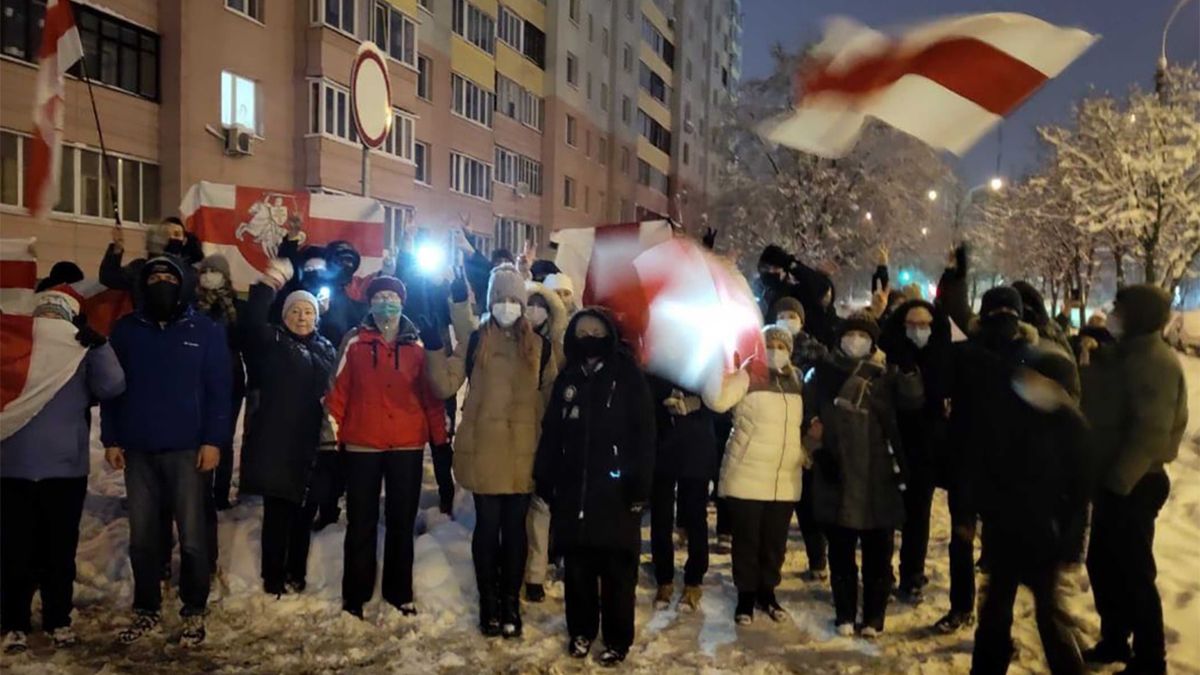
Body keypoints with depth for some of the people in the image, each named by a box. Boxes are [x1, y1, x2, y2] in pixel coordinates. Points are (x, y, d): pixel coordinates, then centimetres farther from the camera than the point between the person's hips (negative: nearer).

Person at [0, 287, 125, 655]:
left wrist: (98, 343, -20)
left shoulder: (83, 353, 4)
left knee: (60, 549, 9)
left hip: (66, 468, 0)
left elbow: (112, 387, -12)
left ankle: (58, 620, 21)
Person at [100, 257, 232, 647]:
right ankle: (146, 611, 23)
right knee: (142, 537, 10)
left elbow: (219, 390, -3)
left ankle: (194, 614, 13)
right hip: (138, 450, 3)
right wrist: (111, 439, 1)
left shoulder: (206, 331, 1)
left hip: (188, 449, -3)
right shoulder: (126, 330, 9)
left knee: (192, 536, 1)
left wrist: (213, 440, -10)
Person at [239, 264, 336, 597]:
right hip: (275, 440, -3)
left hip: (310, 442, 3)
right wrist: (266, 285, -28)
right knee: (277, 513, 0)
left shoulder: (325, 348, 13)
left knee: (304, 512, 10)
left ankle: (297, 574, 23)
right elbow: (251, 322, -18)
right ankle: (273, 577, 12)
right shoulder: (271, 340, 3)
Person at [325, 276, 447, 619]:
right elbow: (338, 389, 0)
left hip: (407, 445, 2)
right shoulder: (355, 342, 1)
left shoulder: (416, 345, 6)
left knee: (402, 521, 11)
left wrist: (439, 435, 2)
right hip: (362, 444, -1)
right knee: (361, 522, 6)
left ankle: (400, 593, 22)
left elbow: (430, 393, 7)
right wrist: (333, 430, -6)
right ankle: (355, 595, 17)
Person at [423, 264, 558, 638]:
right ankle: (489, 604, 22)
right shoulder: (475, 340, 2)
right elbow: (446, 386, -5)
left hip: (522, 454, 1)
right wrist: (434, 348, -16)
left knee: (515, 529, 10)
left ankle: (510, 603, 24)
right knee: (487, 527, 7)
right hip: (483, 453, -1)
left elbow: (552, 397, 8)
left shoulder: (539, 345, 5)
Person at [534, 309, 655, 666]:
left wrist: (640, 485, -13)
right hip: (573, 490, 4)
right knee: (577, 566, 12)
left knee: (617, 569, 4)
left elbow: (643, 435, -7)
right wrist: (544, 481, 6)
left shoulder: (627, 377, -2)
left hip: (616, 490, -4)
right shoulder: (567, 378, 10)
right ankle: (581, 630, 28)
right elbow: (551, 433, 11)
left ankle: (618, 638, 17)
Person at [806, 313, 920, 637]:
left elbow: (913, 398, -8)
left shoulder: (885, 375, 7)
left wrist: (908, 366, -22)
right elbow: (808, 410, 11)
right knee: (840, 550, 9)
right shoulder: (823, 374, 7)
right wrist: (813, 428, -7)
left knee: (878, 551, 6)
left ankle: (873, 617, 18)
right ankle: (845, 615, 21)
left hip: (878, 476, 0)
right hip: (837, 475, 0)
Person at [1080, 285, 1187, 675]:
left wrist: (1119, 479, -23)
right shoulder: (1124, 355, 13)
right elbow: (1099, 410, 17)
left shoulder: (1155, 361, -17)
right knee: (1101, 563, 17)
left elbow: (1152, 431, -24)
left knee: (1132, 573, 0)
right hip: (1113, 481, 9)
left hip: (1132, 485, -9)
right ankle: (1114, 641, 32)